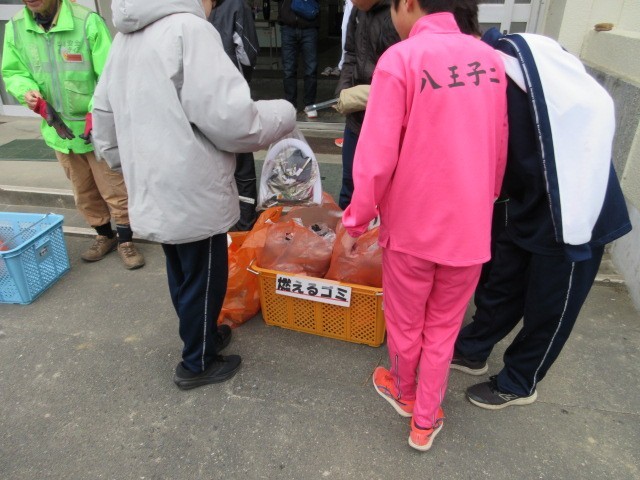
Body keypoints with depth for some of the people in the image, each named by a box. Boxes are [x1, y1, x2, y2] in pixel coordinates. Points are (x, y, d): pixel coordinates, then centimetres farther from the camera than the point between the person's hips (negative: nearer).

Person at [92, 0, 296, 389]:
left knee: (182, 276, 23)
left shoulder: (127, 36, 11)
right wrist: (284, 114, -4)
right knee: (204, 281, 10)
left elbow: (104, 116, 16)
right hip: (193, 196, -8)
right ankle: (197, 364, 29)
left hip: (153, 193, 9)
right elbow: (230, 121, -21)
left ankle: (202, 335, 44)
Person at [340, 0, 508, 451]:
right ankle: (425, 421, 37)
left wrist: (355, 221, -4)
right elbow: (499, 152, 8)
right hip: (470, 226, 4)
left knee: (405, 324, 21)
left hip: (412, 224, -4)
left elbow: (376, 157, -17)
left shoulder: (401, 59, -14)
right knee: (443, 329, 21)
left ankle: (403, 392, 47)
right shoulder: (491, 59, 2)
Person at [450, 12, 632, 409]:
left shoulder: (524, 54, -21)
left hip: (570, 214, -6)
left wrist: (577, 216, -26)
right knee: (499, 286, 22)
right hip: (520, 207, 7)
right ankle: (471, 351, 45)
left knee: (549, 309, 13)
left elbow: (593, 112, -26)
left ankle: (519, 384, 35)